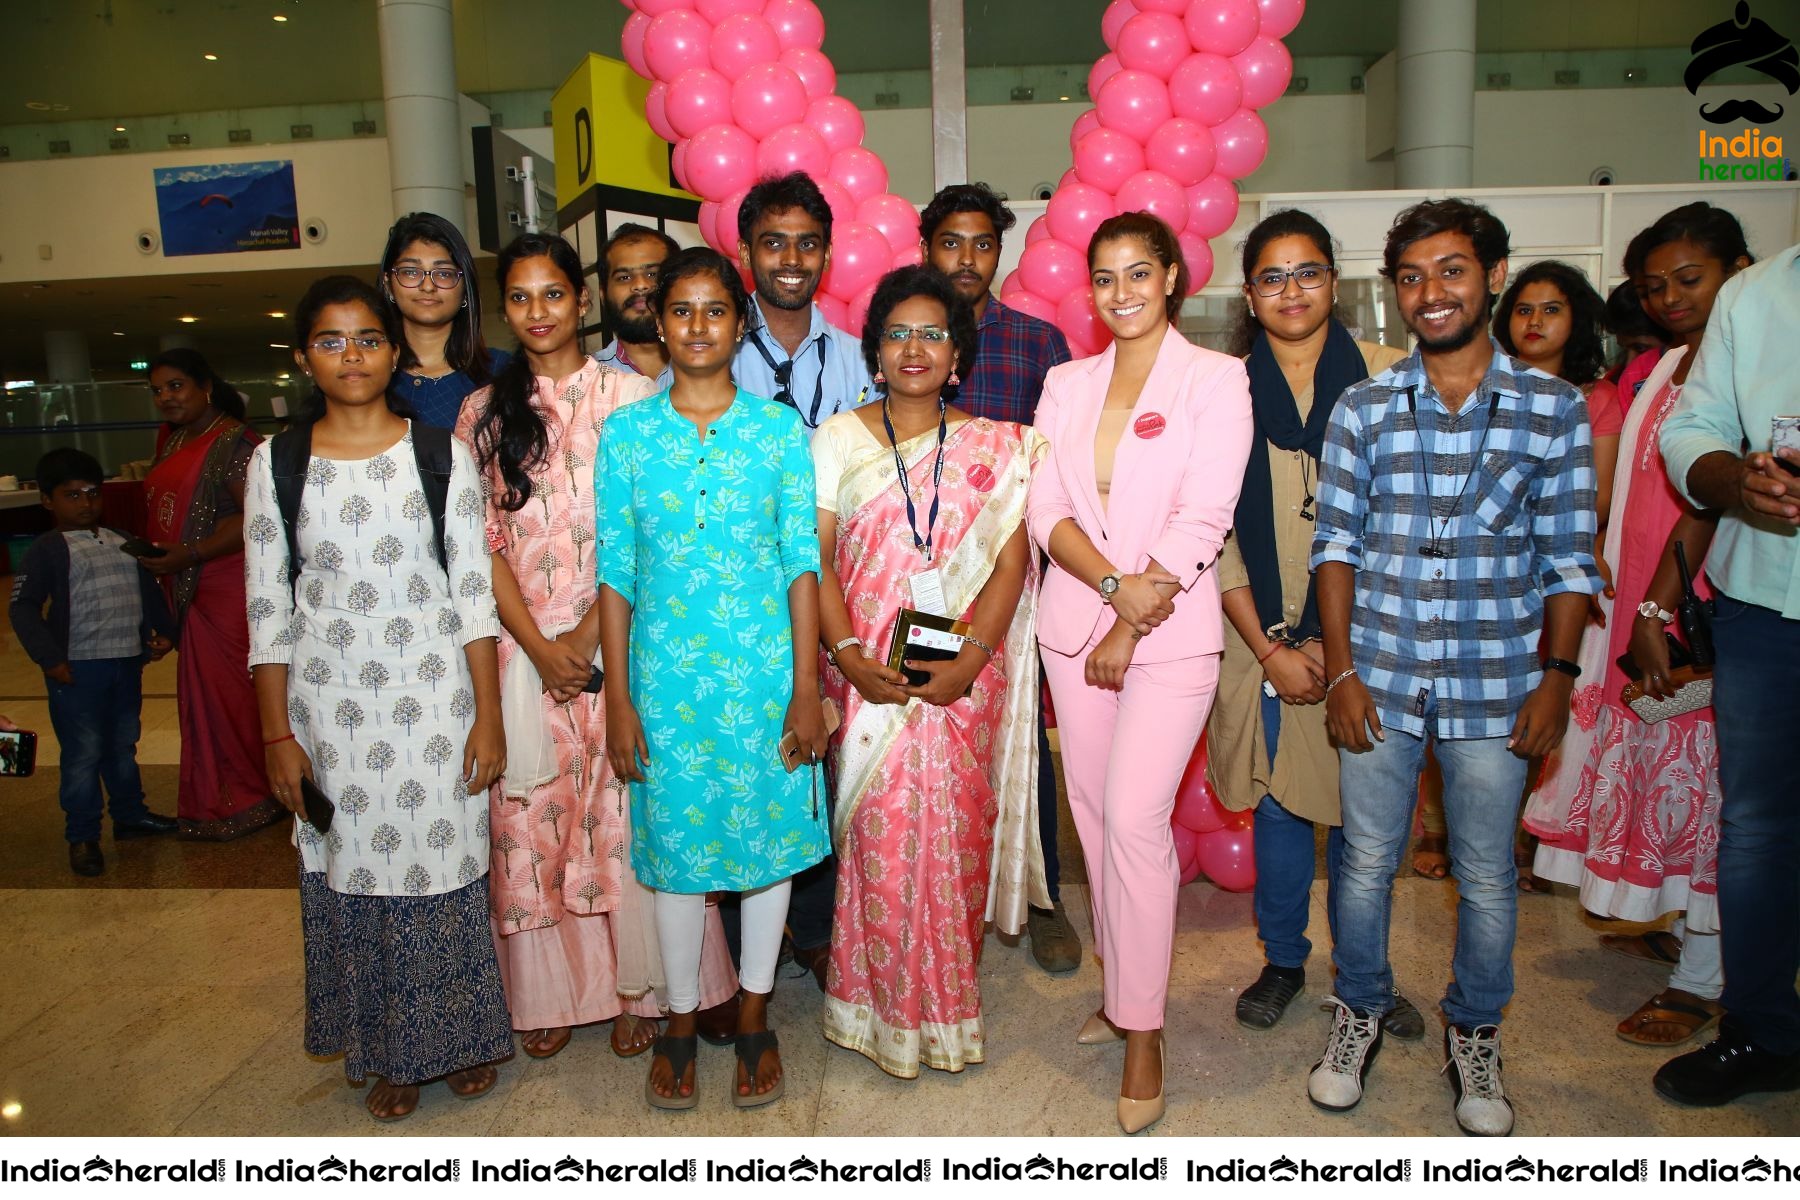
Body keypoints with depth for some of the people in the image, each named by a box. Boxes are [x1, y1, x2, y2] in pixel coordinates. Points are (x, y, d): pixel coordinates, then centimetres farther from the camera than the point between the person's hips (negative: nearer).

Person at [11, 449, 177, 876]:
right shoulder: (47, 551, -7)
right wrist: (49, 658, -18)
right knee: (83, 753, -1)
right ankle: (82, 837, 9)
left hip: (127, 664, 6)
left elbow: (149, 590, 19)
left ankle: (129, 814, 33)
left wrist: (162, 631, 7)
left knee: (123, 746, 18)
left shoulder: (123, 542, 11)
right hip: (77, 669, -6)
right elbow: (23, 608, -11)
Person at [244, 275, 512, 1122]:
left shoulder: (443, 454, 1)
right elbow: (268, 612, 4)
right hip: (328, 707, 1)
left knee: (445, 866, 6)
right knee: (353, 874, 8)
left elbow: (474, 593, -1)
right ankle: (387, 1054, 28)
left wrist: (487, 717, -4)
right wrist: (278, 734, 0)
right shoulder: (276, 463, 3)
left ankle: (461, 1036, 27)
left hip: (433, 699, -1)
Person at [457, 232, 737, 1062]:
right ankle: (550, 992, 21)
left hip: (618, 637, -2)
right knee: (531, 815, 6)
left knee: (626, 808, 1)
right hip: (523, 644, 2)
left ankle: (636, 989, 16)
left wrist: (591, 631, -12)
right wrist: (538, 646, -7)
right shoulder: (483, 412, 10)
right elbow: (482, 541, 4)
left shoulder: (631, 396, 3)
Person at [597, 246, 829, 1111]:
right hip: (668, 671, 0)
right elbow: (615, 572, 1)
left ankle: (754, 1016, 29)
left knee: (771, 832, 9)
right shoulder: (627, 432, 1)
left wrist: (807, 690, -5)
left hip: (765, 667, 0)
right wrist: (618, 699, -2)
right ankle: (680, 1019, 29)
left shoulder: (779, 427, 0)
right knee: (675, 840, 9)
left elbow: (803, 561, -1)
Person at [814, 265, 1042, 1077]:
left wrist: (965, 665, -14)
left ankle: (949, 1004, 23)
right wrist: (848, 653, -13)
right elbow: (817, 557, 1)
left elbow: (1009, 564, -1)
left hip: (963, 675, 0)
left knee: (955, 834, 4)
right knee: (878, 834, 0)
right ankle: (887, 1008, 18)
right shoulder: (837, 439, 7)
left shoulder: (998, 447, 7)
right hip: (867, 673, 0)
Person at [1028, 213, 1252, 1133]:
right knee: (1093, 809, 10)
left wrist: (1129, 628, -10)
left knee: (1133, 816, -10)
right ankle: (1122, 985, 28)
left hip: (1171, 634, -5)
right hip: (1074, 624, 5)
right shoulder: (1067, 383, 11)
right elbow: (1046, 509, 2)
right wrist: (1113, 581, -15)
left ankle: (1143, 1031, 5)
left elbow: (1202, 522, -10)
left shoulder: (1216, 379, -2)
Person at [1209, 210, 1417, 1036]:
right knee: (1278, 805, 10)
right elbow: (1211, 531, 1)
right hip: (1263, 642, 1)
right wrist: (1269, 647, -6)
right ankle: (1283, 961, 29)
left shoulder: (1384, 376, 1)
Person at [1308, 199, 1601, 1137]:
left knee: (1486, 877, 11)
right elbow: (1335, 543, 1)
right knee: (1365, 862, 11)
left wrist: (1557, 676, -4)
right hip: (1379, 680, 1)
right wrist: (1340, 670, -4)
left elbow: (1569, 558, 2)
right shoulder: (1363, 408, 2)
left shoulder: (1554, 408, 1)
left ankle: (1474, 1034, 33)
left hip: (1494, 687, 0)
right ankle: (1360, 1010, 33)